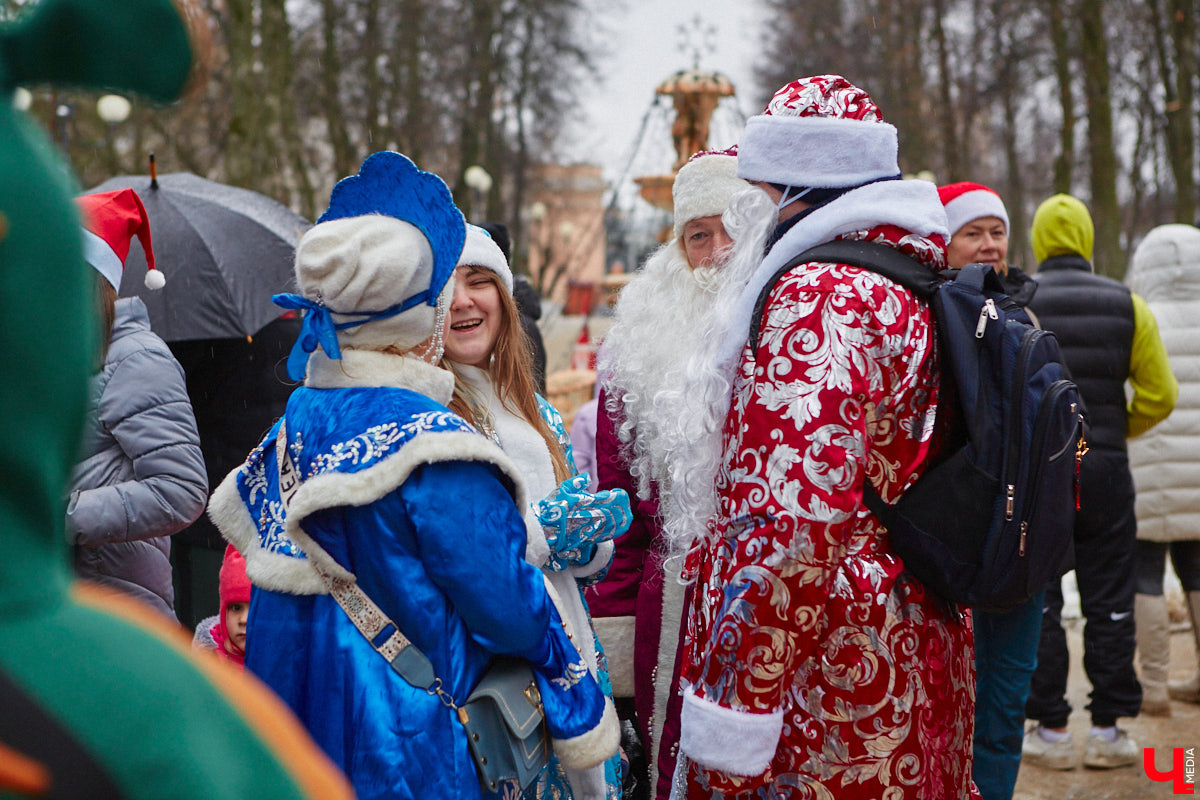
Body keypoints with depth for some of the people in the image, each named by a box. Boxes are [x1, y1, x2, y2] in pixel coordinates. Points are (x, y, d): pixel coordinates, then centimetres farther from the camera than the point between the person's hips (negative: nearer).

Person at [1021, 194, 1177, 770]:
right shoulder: (1127, 305, 1)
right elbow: (1160, 396, 1)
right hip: (1104, 473, 1)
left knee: (1037, 602, 5)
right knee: (1109, 603, 8)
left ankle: (1050, 732, 6)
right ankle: (1108, 731, 9)